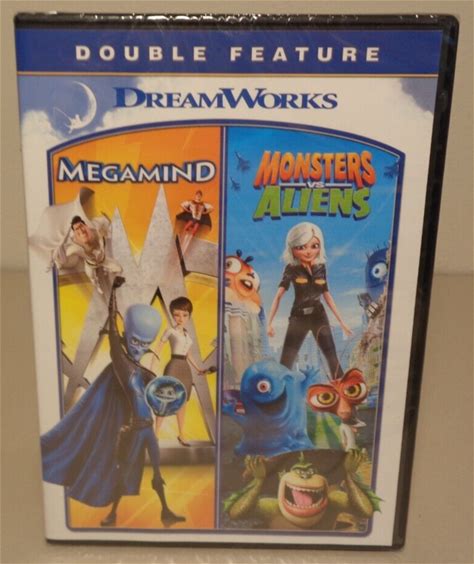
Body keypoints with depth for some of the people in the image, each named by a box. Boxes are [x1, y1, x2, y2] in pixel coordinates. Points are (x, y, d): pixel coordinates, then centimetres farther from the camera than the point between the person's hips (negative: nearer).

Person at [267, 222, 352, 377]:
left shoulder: (320, 268, 0)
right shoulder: (292, 269, -9)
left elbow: (327, 295, 8)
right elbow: (278, 295, -10)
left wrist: (341, 321, 10)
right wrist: (270, 322, -17)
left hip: (319, 316, 3)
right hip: (298, 318, -2)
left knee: (333, 358, 5)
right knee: (286, 362, -4)